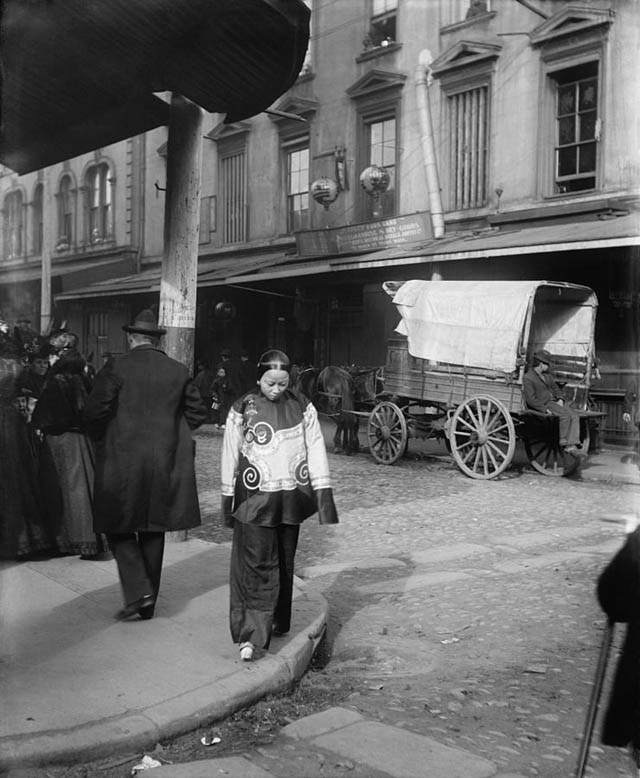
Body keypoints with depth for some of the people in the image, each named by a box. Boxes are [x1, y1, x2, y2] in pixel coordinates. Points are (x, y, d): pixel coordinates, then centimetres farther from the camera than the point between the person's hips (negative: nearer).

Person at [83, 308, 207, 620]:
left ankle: (137, 590, -5)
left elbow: (94, 411, -10)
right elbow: (197, 413, 8)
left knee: (119, 527, 9)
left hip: (122, 460, -4)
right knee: (153, 530, 13)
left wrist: (102, 439, 8)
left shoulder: (116, 368, -7)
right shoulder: (179, 371, 3)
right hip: (166, 462, 4)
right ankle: (148, 604, 21)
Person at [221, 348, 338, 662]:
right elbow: (230, 454, 3)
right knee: (257, 564, -8)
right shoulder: (243, 409, -3)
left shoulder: (302, 408, 2)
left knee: (284, 563, 13)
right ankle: (250, 635, -8)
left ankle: (279, 622, 30)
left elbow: (315, 450, 3)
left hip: (290, 498, 3)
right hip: (255, 498, -3)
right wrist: (227, 500, 4)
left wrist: (323, 494, -2)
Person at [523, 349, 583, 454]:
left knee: (575, 416, -14)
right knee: (565, 415, -28)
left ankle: (571, 446, -22)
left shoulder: (547, 374, 18)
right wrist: (545, 409, -21)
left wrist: (560, 399, 3)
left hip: (555, 401, 8)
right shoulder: (528, 378, -8)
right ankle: (562, 443, -15)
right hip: (542, 404, -8)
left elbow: (555, 387, 24)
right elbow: (531, 400, -14)